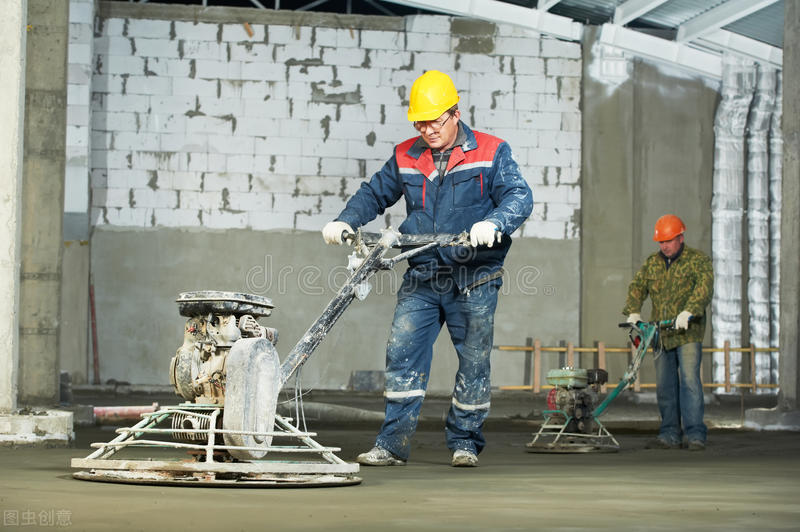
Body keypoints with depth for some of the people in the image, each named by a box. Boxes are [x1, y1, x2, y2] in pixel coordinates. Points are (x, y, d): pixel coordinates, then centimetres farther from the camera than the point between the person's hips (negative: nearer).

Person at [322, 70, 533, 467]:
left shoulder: (491, 153, -2)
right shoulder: (405, 158, 9)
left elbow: (519, 197, -11)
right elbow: (374, 193, 19)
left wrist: (493, 223, -31)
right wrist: (345, 221, 2)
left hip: (474, 281, -3)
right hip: (420, 278, 3)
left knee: (473, 361, 3)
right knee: (402, 355, -5)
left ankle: (465, 443, 16)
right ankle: (392, 445, -2)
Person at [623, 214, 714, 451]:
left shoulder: (698, 260, -1)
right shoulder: (652, 263, 16)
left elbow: (704, 287, -15)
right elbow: (637, 287, 10)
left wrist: (688, 311, -30)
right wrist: (633, 312, -9)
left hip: (688, 334, -5)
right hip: (661, 335, 5)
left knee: (689, 382, -12)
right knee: (665, 386, 5)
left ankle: (695, 434, -11)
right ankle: (670, 435, 11)